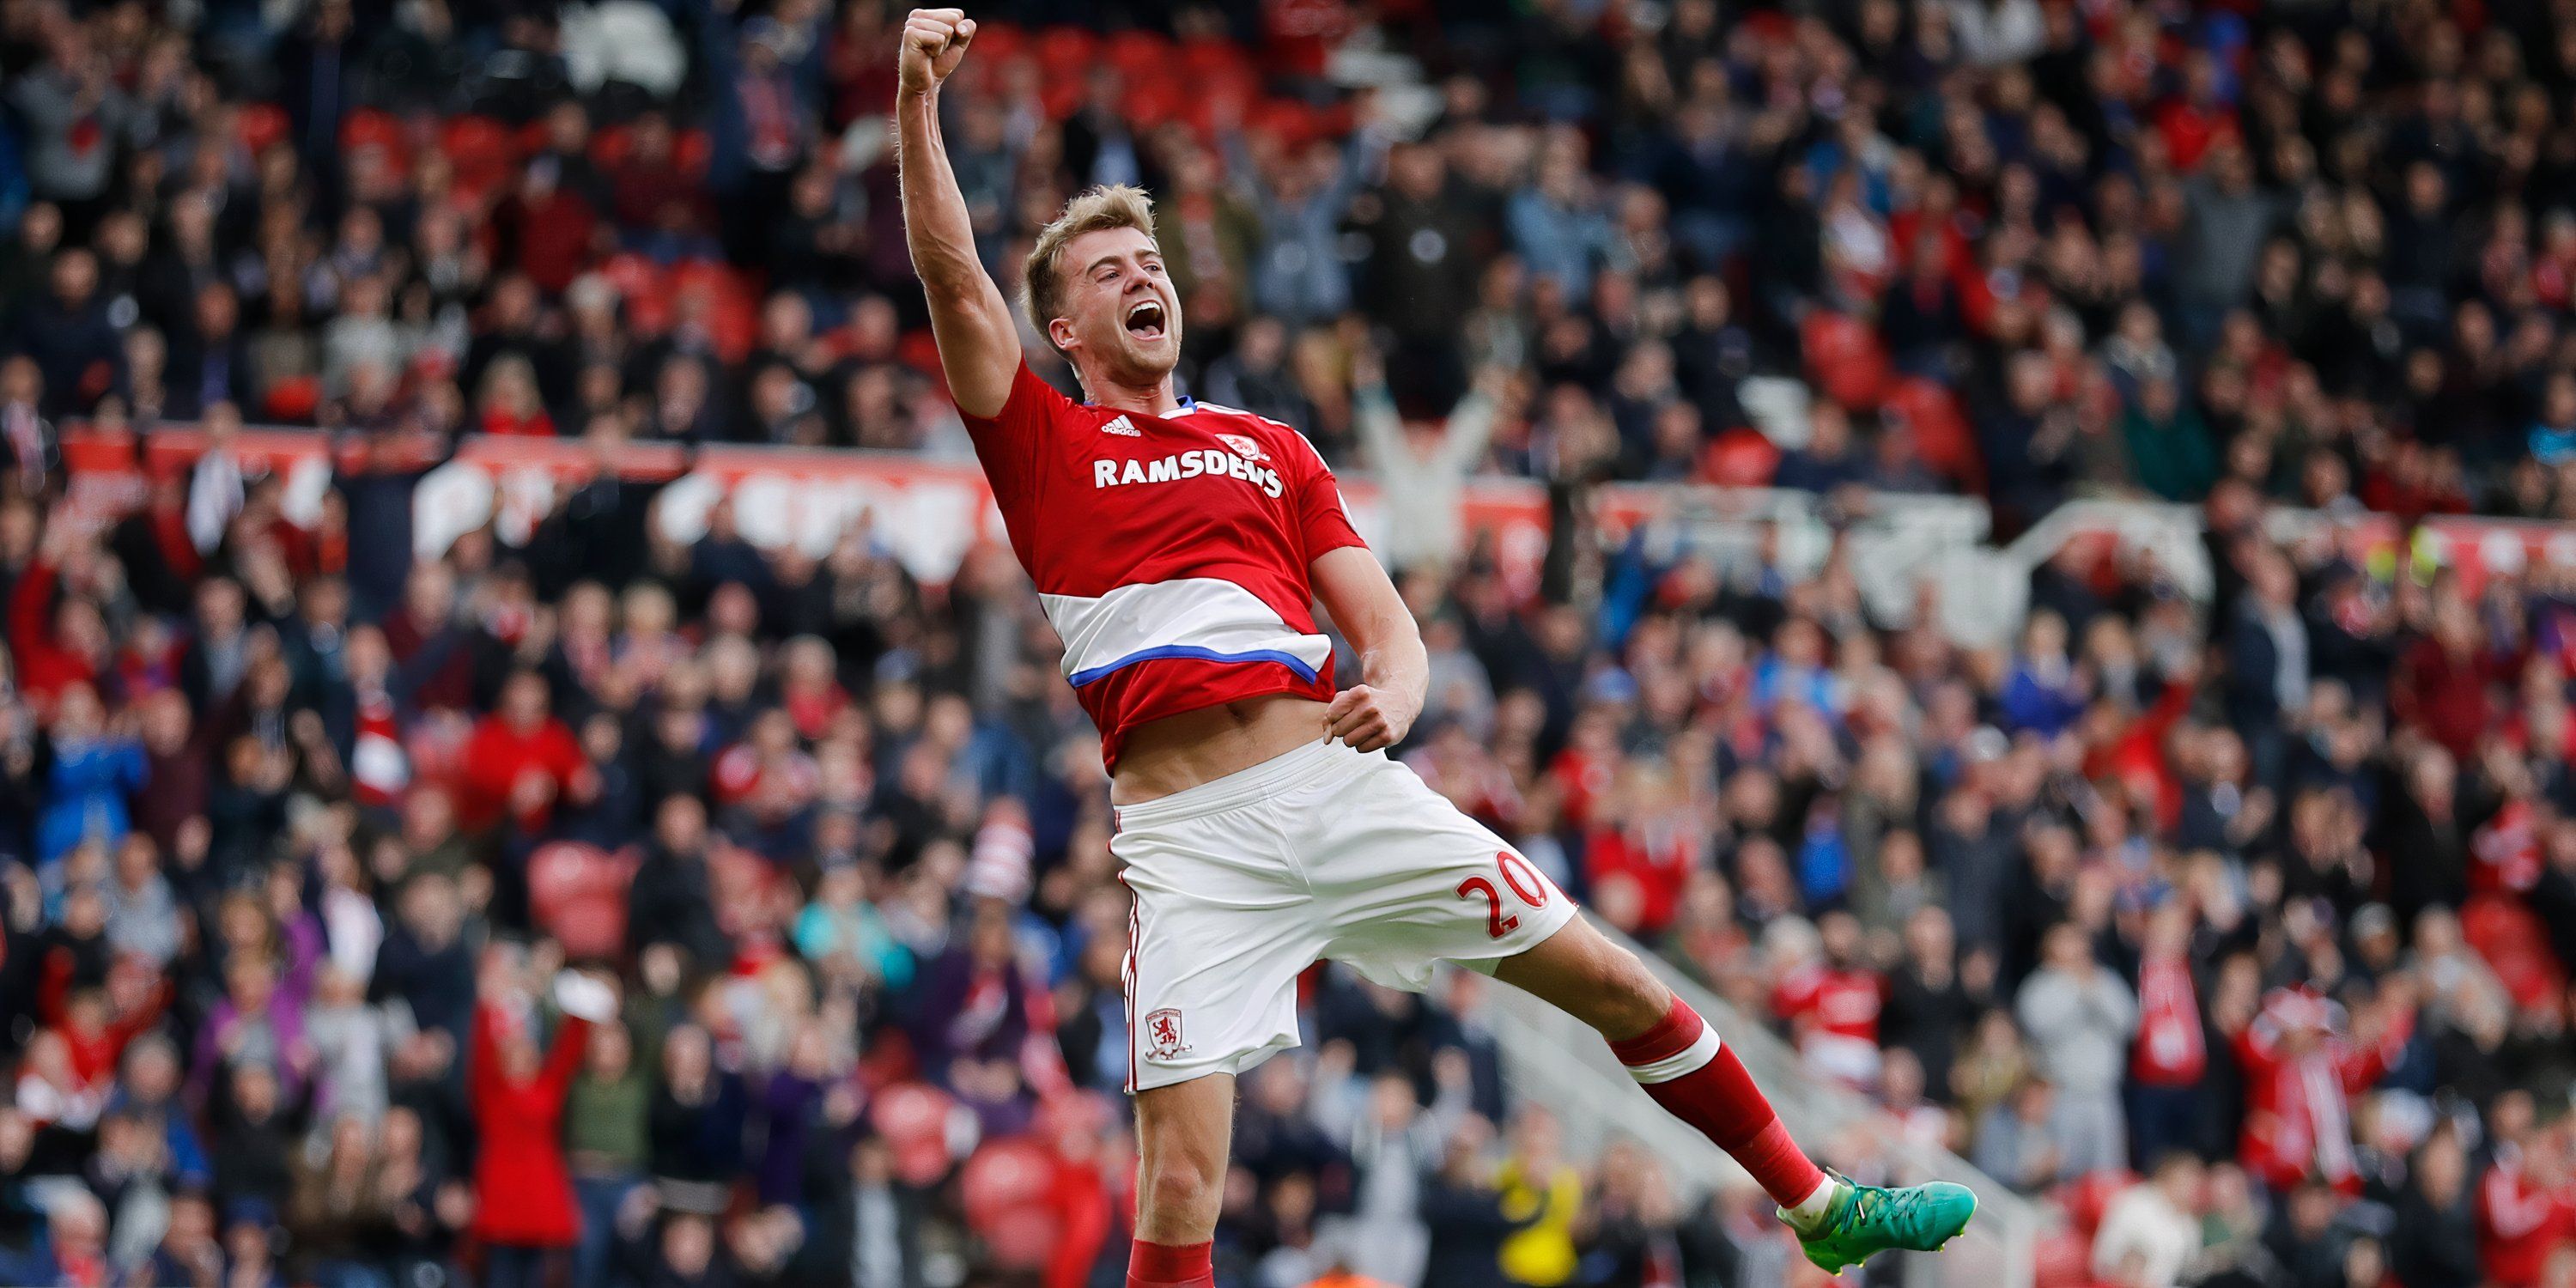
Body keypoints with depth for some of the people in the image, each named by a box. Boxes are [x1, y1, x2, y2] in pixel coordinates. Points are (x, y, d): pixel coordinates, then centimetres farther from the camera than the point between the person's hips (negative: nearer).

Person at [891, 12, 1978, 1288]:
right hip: (1189, 836, -4)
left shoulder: (1272, 449, 22)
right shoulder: (1044, 450, 10)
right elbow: (953, 278, -3)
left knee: (1616, 986, 7)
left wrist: (1392, 696, -8)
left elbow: (1388, 627, 16)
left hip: (1342, 785, 4)